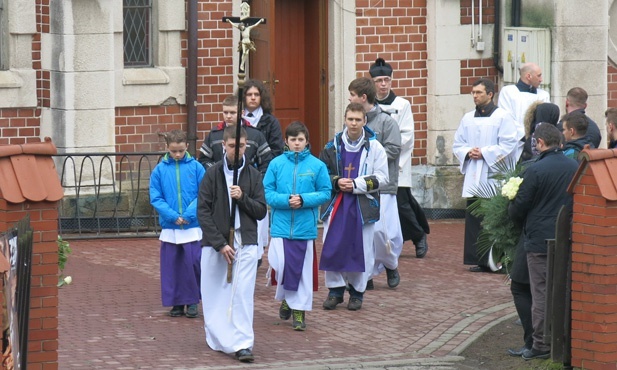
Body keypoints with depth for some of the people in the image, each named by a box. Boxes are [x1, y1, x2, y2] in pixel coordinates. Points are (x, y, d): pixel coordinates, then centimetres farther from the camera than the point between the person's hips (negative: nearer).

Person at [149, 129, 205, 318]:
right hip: (169, 228, 2)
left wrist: (189, 214, -15)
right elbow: (155, 198, 0)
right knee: (171, 266, 6)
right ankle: (176, 302, 16)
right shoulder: (160, 170, 2)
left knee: (193, 263, -4)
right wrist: (173, 216, -12)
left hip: (193, 227, -1)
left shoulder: (196, 167, -1)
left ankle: (192, 301, 10)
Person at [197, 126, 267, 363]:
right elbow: (203, 212, -3)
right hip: (215, 242, 0)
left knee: (243, 294, -9)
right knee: (215, 293, 5)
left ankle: (243, 344, -13)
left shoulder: (253, 176, 7)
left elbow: (261, 211, 7)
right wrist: (220, 244, -10)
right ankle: (218, 339, 20)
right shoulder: (212, 175, 1)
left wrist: (242, 198, -12)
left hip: (246, 243, 0)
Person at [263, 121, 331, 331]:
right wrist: (286, 200, -15)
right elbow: (267, 193, 1)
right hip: (281, 225, 0)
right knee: (280, 265, -5)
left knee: (302, 270, 4)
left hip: (305, 226, 0)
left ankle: (299, 309, 16)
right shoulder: (276, 164, 0)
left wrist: (303, 200, -14)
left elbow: (325, 193, 0)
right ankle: (286, 298, 24)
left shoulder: (317, 165, -1)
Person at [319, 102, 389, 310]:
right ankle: (335, 289, 15)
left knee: (361, 250, 2)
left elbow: (381, 179, -5)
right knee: (332, 248, 1)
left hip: (363, 206, -2)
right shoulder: (333, 146, 5)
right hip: (336, 205, 2)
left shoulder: (374, 147, -2)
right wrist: (336, 182, -8)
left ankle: (357, 291, 16)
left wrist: (355, 184, -14)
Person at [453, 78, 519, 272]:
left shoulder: (503, 117, -1)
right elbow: (457, 145, 18)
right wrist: (468, 152, -4)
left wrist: (484, 153, -13)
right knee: (473, 220, 2)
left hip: (494, 175, -5)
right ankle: (478, 260, 7)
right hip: (473, 177, 5)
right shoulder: (468, 118, 15)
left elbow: (509, 145, -8)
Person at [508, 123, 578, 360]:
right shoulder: (575, 168, 1)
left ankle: (541, 345, 4)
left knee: (541, 294, 2)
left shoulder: (535, 170, -15)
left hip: (539, 240, -5)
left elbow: (519, 208, -10)